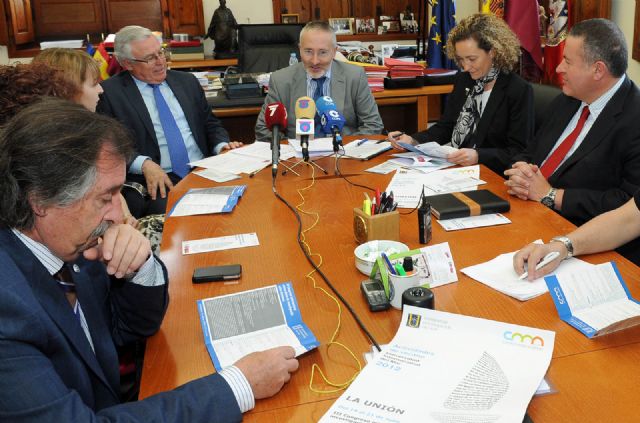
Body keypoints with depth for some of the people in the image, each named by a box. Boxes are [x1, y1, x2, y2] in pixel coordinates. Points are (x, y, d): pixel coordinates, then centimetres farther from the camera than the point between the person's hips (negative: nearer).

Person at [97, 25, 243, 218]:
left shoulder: (187, 81, 18)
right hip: (155, 181, -4)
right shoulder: (109, 92, 4)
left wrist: (222, 146, 1)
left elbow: (211, 124, 23)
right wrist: (144, 164, -18)